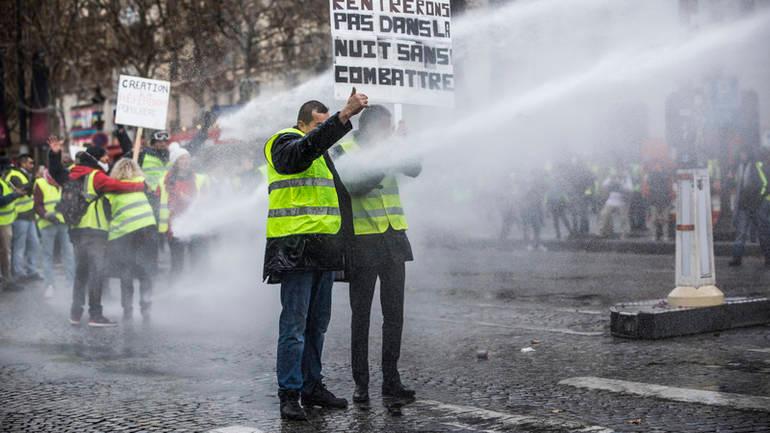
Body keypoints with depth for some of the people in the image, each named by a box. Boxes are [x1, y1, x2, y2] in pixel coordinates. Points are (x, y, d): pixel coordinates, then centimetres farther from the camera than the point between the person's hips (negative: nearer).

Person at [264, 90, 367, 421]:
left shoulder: (322, 154, 23)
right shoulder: (286, 143, -4)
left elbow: (338, 192, 34)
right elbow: (309, 146, -27)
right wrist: (345, 115, -35)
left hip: (323, 250, 9)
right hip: (295, 249, -9)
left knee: (317, 323, 13)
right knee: (294, 324, -8)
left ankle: (312, 386, 22)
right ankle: (289, 394, -5)